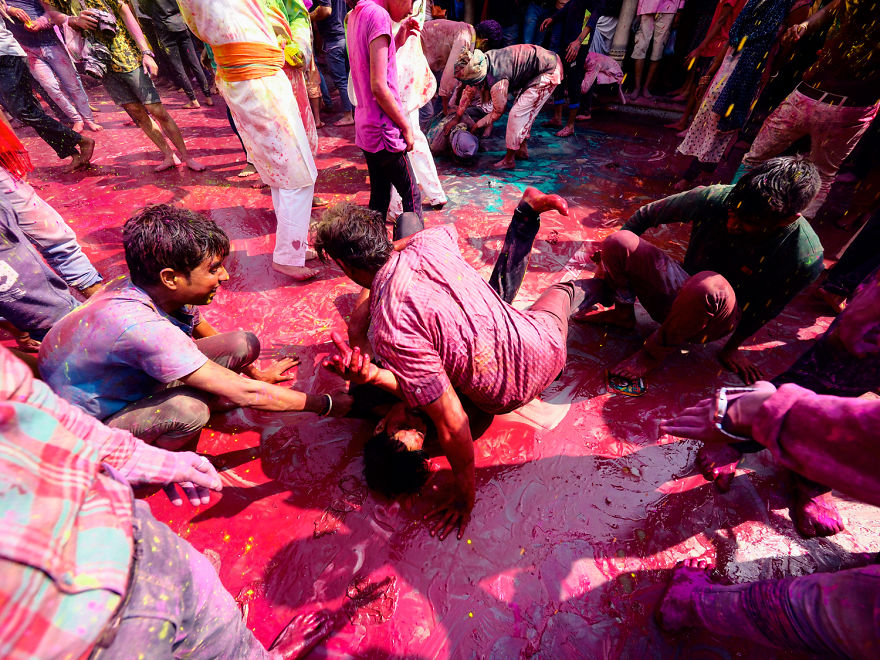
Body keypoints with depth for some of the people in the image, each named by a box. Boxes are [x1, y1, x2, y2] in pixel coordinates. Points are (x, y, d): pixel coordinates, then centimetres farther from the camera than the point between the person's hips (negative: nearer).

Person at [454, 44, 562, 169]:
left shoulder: (497, 82, -30)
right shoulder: (482, 62, -4)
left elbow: (498, 112, -14)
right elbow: (470, 91, 11)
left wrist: (479, 124, 1)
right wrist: (457, 117, 17)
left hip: (549, 73, -9)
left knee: (517, 113, -10)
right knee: (525, 110, 19)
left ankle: (509, 160, 0)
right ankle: (522, 150, 32)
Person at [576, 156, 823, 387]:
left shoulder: (805, 258, -21)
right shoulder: (713, 198, -17)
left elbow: (762, 310, -7)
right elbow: (646, 215, -6)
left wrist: (731, 348, 6)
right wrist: (609, 263, -4)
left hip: (715, 322, -2)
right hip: (679, 292, 3)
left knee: (708, 285, -42)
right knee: (619, 241, -23)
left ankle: (653, 353, -15)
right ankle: (624, 313, 3)